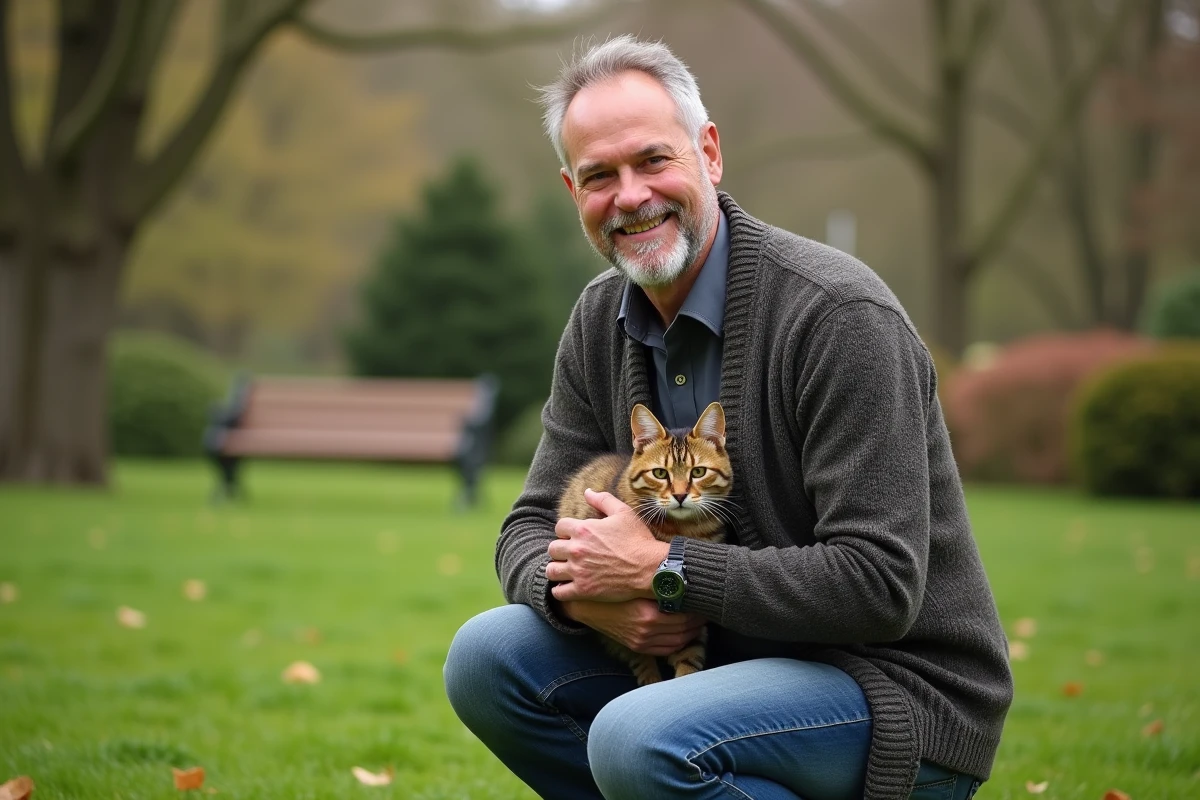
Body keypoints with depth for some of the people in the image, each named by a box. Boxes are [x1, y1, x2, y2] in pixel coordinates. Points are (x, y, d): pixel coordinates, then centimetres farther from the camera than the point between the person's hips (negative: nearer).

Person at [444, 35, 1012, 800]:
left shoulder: (839, 314, -20)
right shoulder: (602, 323, 5)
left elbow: (879, 586, -25)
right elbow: (532, 529, 7)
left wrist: (663, 568, -23)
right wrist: (579, 590, -18)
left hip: (900, 689, -8)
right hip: (728, 654, 8)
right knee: (488, 658, -6)